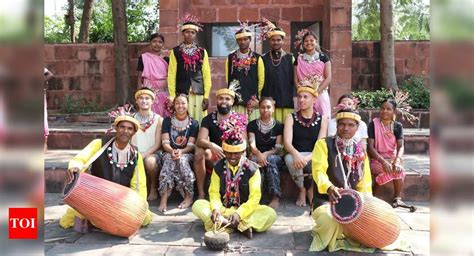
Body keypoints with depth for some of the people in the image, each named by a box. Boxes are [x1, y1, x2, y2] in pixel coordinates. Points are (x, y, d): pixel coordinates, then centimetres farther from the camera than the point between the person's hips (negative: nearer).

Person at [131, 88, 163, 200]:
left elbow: (158, 144, -4)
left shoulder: (158, 119, 0)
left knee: (150, 161, -36)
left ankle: (153, 188, -6)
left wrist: (144, 155, -17)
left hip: (152, 153, -2)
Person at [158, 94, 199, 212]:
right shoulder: (167, 121, 9)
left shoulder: (193, 123, 6)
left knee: (181, 159, -36)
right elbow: (165, 142, -2)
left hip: (187, 154, 0)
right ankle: (164, 198, -42)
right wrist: (172, 151, -24)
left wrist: (181, 151, -25)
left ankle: (189, 196, -28)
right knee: (170, 158, -36)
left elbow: (191, 145, -3)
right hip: (169, 153, 1)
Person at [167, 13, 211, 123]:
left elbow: (206, 75, 7)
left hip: (199, 94, 1)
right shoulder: (175, 52, 5)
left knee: (198, 122, 1)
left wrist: (206, 96, 0)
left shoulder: (202, 52, 9)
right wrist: (172, 96, -2)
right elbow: (171, 75, 3)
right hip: (181, 94, -1)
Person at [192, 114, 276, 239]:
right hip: (223, 209, 2)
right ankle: (242, 226, -32)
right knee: (198, 205, -22)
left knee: (270, 214, -27)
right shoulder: (218, 167, 2)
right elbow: (214, 192, -2)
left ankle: (223, 223, -33)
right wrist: (215, 208, -24)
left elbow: (254, 197, -12)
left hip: (244, 210, -2)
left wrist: (239, 213, -27)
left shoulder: (252, 169, -7)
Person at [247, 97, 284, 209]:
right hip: (258, 156, 0)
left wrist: (266, 154, -23)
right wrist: (258, 154, -29)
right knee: (255, 160, -36)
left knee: (270, 159, -36)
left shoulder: (279, 126, 4)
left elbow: (278, 148, -3)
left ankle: (276, 197, -40)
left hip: (274, 157, 0)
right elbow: (252, 145, -6)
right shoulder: (252, 125, 6)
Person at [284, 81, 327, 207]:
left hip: (313, 157, 0)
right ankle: (302, 189, -7)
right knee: (289, 159, -35)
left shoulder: (322, 120, 3)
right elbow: (287, 142, -11)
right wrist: (296, 154, -33)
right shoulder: (291, 117, 2)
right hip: (296, 155, 0)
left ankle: (312, 188, -1)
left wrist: (307, 158, -27)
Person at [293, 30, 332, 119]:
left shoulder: (323, 57, 5)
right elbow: (296, 80, 6)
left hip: (321, 94, -1)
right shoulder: (299, 59, 9)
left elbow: (328, 78, -1)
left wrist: (316, 91, -12)